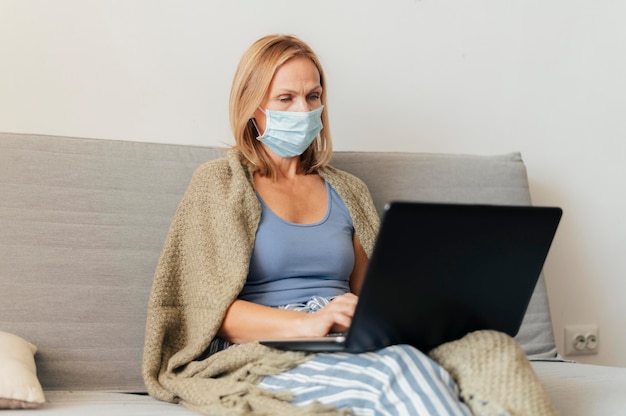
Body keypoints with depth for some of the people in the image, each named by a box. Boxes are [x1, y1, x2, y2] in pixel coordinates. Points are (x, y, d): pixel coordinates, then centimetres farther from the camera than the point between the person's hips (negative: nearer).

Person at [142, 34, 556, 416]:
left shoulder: (349, 191, 24)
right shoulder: (219, 181, 9)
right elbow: (212, 307, -3)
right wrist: (305, 323, -20)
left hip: (351, 349, 4)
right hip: (265, 352, -4)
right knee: (396, 370, -37)